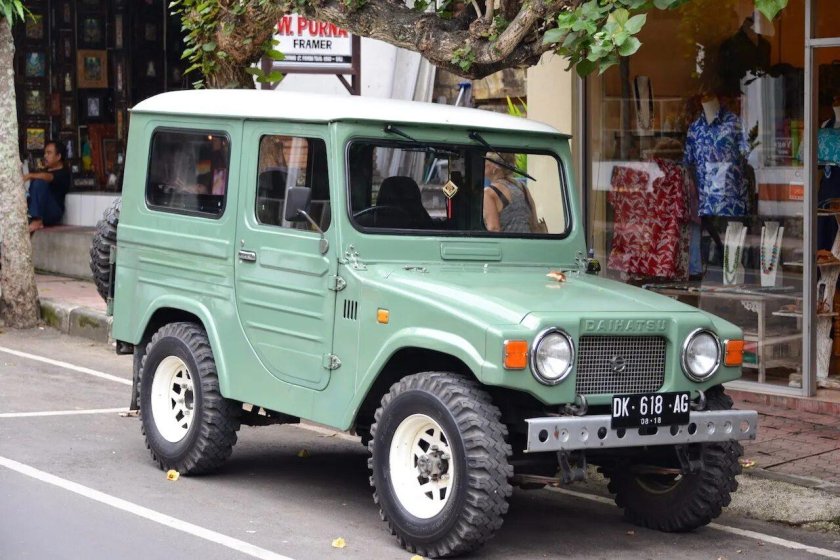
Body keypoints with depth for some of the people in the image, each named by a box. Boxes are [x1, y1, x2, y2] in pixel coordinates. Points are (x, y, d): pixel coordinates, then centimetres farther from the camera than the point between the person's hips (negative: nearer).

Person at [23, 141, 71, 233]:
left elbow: (48, 177, -24)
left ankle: (37, 220, -32)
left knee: (39, 182, -27)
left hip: (53, 212, -7)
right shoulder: (44, 171, 24)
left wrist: (30, 176, -39)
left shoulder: (63, 172, -2)